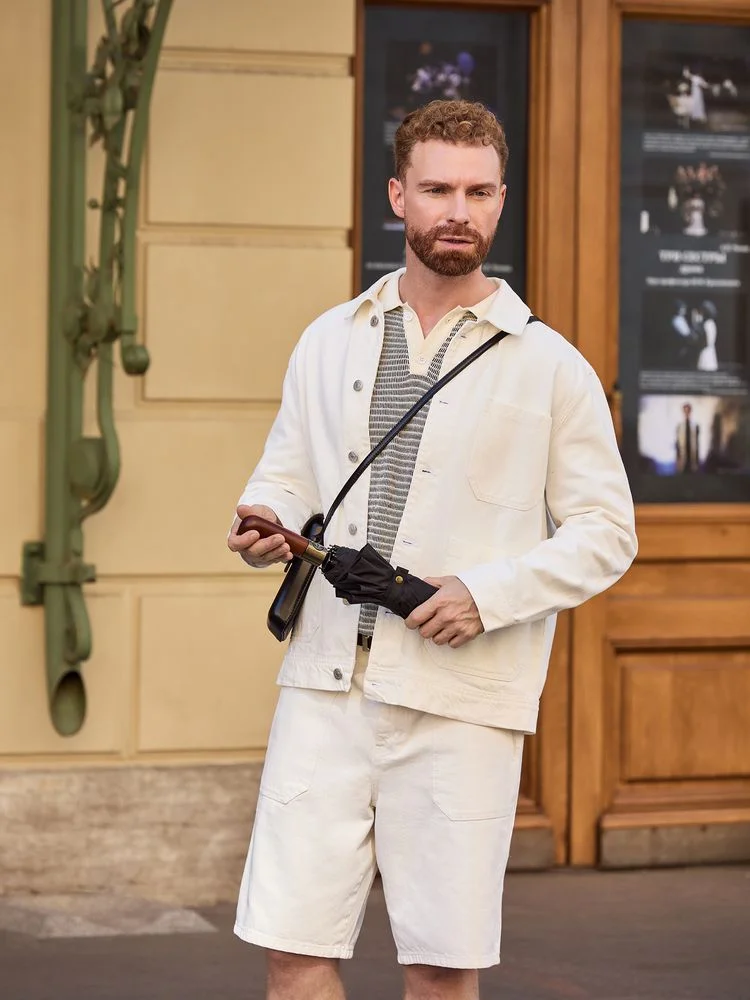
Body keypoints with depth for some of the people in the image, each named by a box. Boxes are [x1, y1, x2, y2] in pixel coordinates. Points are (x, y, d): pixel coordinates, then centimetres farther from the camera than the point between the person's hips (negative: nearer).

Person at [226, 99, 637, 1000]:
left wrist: (488, 594, -13)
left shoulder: (549, 366, 2)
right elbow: (285, 473, 20)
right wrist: (264, 527, -4)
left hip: (461, 699, -2)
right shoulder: (329, 342, 13)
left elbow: (605, 532, 2)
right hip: (326, 681, 3)